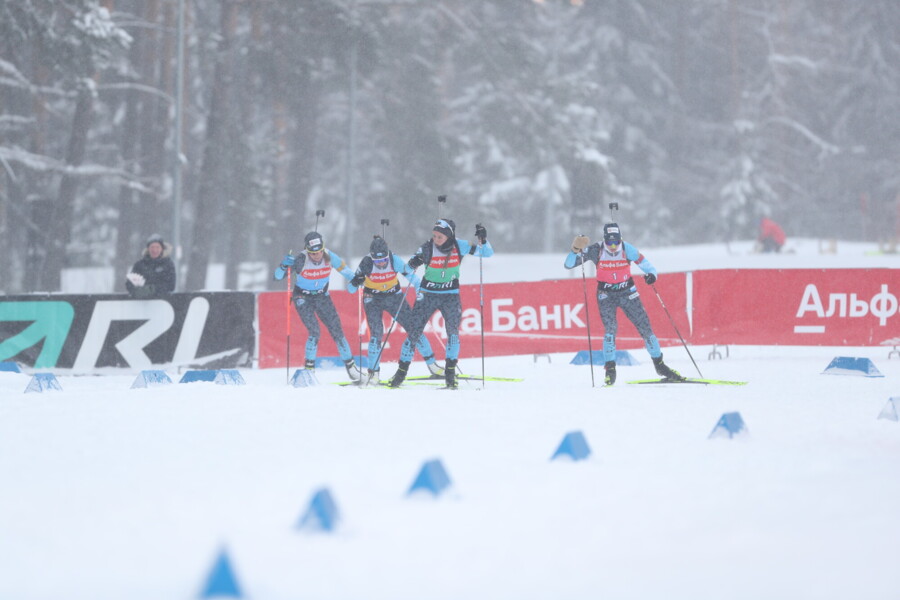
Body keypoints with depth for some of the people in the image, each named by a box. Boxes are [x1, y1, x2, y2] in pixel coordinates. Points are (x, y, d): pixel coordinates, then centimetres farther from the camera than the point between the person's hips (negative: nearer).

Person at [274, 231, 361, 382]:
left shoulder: (329, 257, -18)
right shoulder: (301, 260, -26)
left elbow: (343, 268, 2)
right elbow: (278, 276, -23)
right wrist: (284, 265, -42)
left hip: (322, 296, 3)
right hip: (303, 298, -3)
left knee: (336, 330, -1)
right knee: (314, 332, -18)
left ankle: (350, 365, 13)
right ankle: (309, 367, -5)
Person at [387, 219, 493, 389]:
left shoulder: (460, 246, -9)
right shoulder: (427, 248, -12)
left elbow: (487, 253, -2)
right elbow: (407, 268, -8)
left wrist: (483, 239, -21)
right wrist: (414, 263, -31)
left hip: (450, 295, 0)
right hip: (428, 294, 0)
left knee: (453, 329, -17)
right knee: (413, 330, -4)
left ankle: (450, 371, -6)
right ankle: (402, 370, 8)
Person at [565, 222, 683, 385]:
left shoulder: (627, 249, -14)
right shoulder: (596, 250, -14)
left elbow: (646, 265, -12)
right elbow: (569, 264, -13)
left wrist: (652, 274, -35)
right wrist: (576, 251, -32)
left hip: (628, 292, 1)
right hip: (606, 294, -1)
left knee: (645, 327, 0)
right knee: (610, 328, -20)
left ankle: (659, 365, 15)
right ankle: (610, 369, -10)